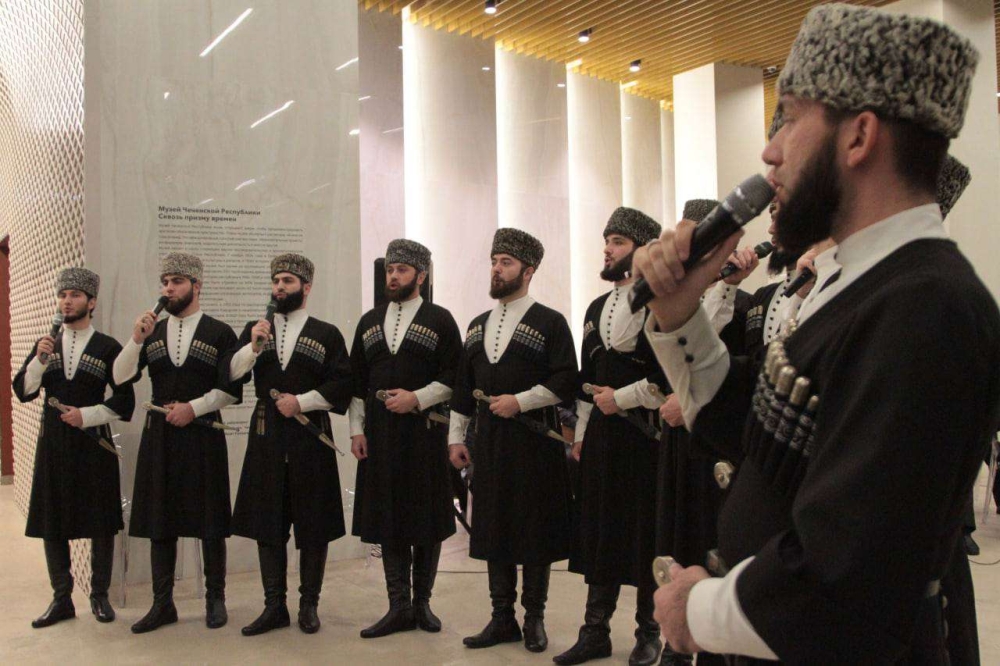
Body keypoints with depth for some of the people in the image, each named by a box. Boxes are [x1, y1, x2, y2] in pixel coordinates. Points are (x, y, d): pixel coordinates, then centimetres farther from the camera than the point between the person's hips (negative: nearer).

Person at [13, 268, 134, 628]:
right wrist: (39, 361, -11)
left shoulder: (108, 348, -1)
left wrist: (86, 415, -13)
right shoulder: (46, 345, 11)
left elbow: (123, 402, -3)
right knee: (51, 523, 6)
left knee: (101, 523, 2)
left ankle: (100, 595, 16)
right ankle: (61, 598, 18)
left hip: (93, 443, -3)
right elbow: (23, 391, 3)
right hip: (53, 445, 4)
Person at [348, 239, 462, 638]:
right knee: (387, 519, 5)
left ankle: (422, 601, 17)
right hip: (380, 433, 4)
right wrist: (357, 430, 5)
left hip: (424, 431, -3)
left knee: (426, 518, 3)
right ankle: (399, 607, 12)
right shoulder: (369, 322, 13)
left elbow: (454, 376, -5)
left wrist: (416, 398, -16)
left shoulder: (440, 320, 1)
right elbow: (357, 381, 13)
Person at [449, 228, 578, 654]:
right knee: (492, 527, 8)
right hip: (489, 441, 5)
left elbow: (566, 383, -9)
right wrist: (456, 438, 11)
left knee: (535, 529, 2)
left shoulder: (550, 323, -3)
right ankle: (502, 618, 19)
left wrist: (519, 401, -16)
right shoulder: (478, 326, 14)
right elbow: (463, 387, 15)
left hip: (535, 440, -5)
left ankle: (534, 619, 16)